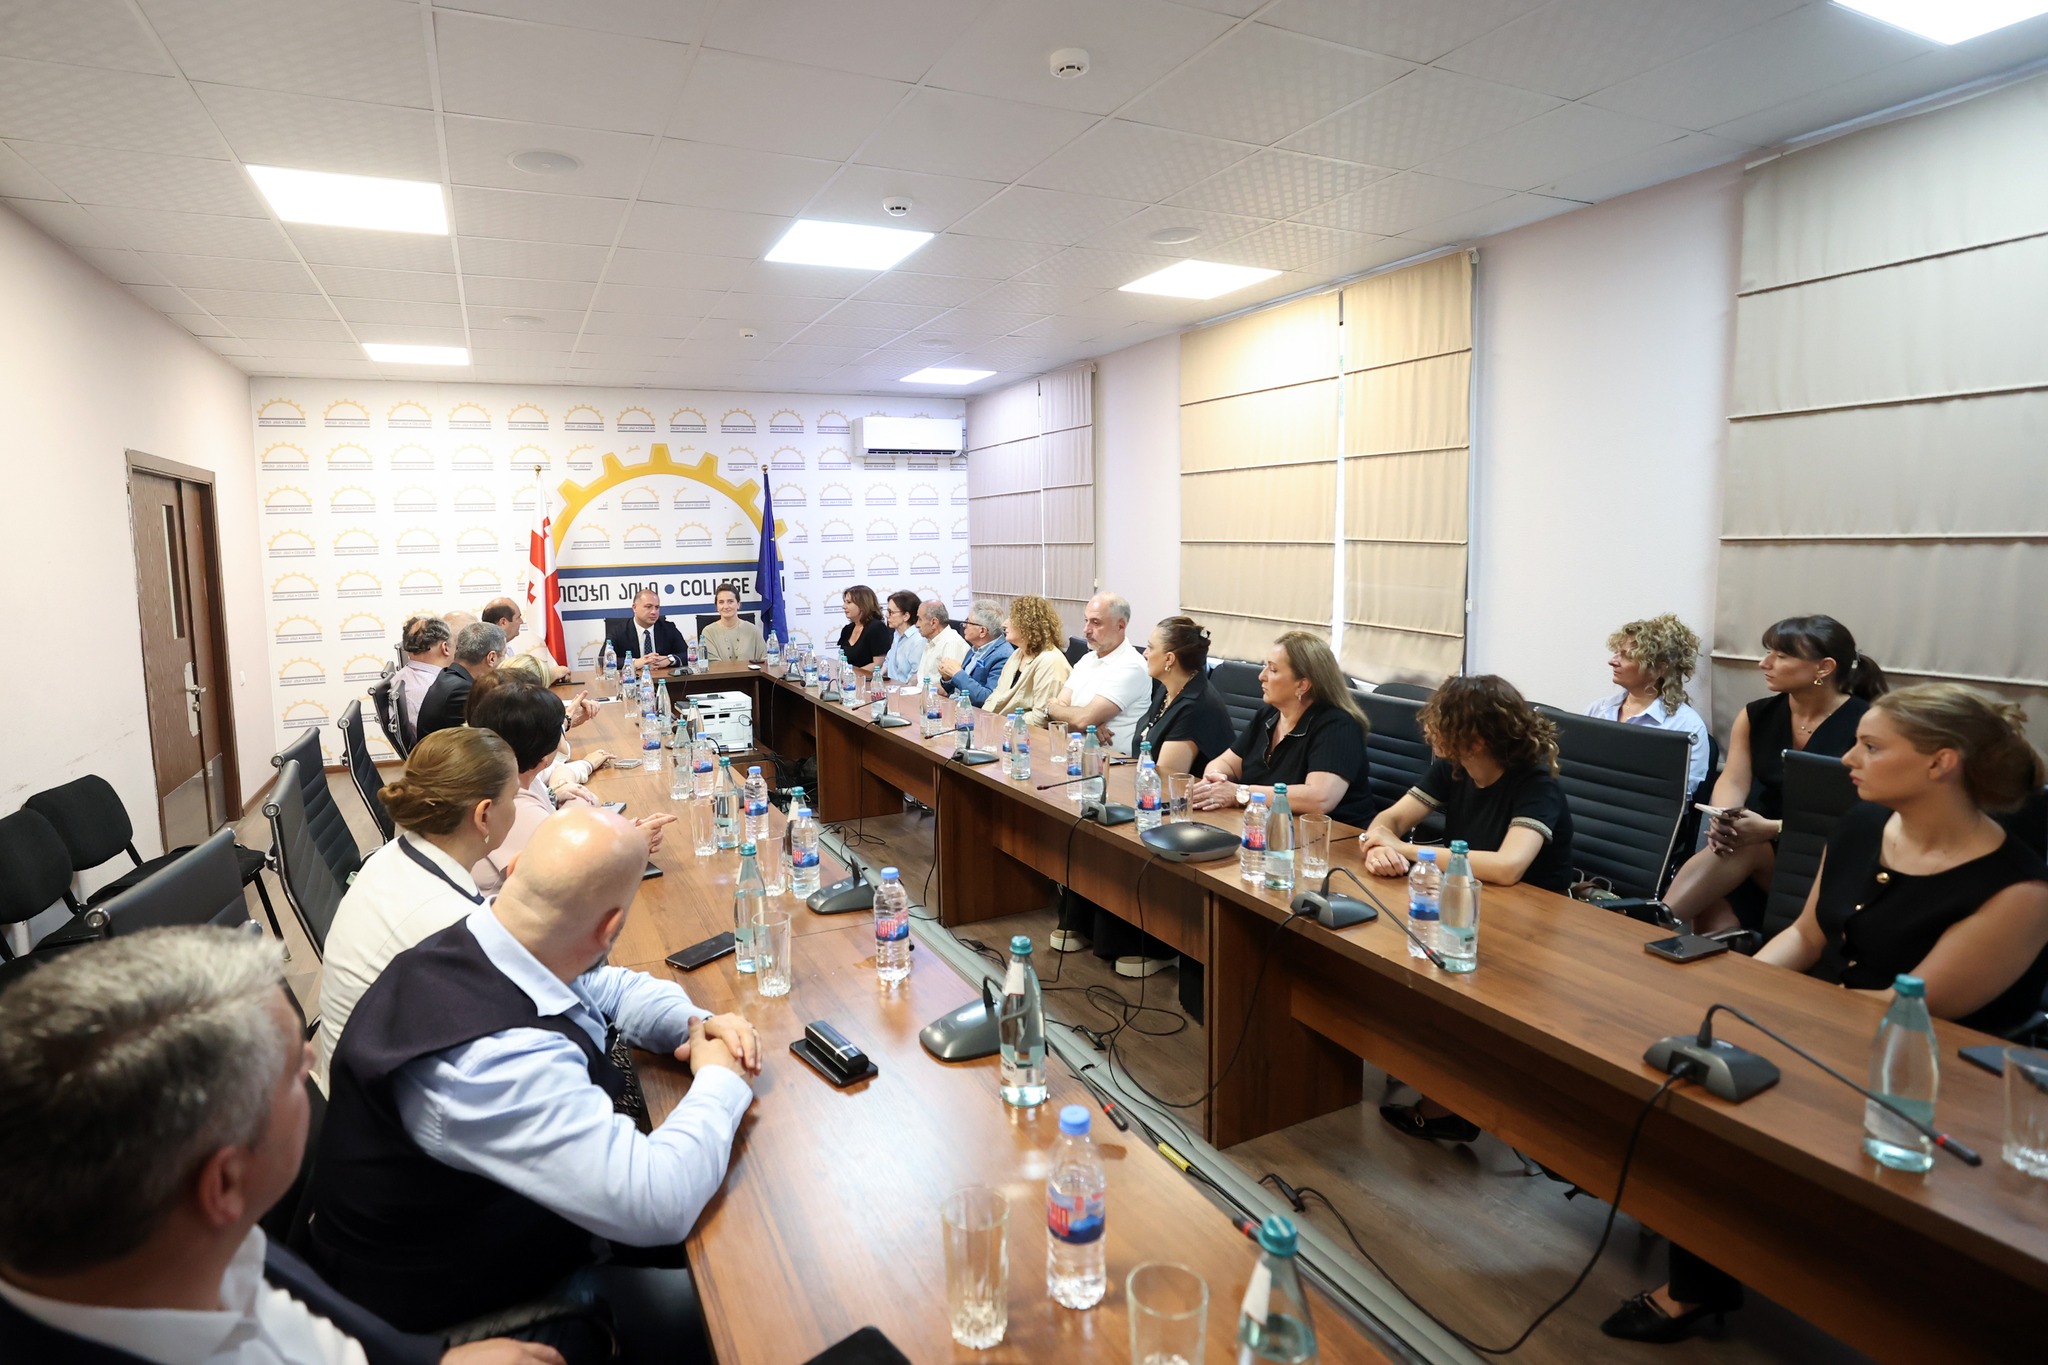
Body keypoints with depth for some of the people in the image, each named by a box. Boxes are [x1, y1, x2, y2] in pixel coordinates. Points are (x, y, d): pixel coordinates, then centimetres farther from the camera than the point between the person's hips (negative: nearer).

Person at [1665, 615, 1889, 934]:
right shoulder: (1756, 716, 6)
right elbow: (1733, 781, -4)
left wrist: (1772, 829, -30)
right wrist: (1723, 821, -27)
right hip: (1760, 839, 5)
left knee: (1744, 848, -34)